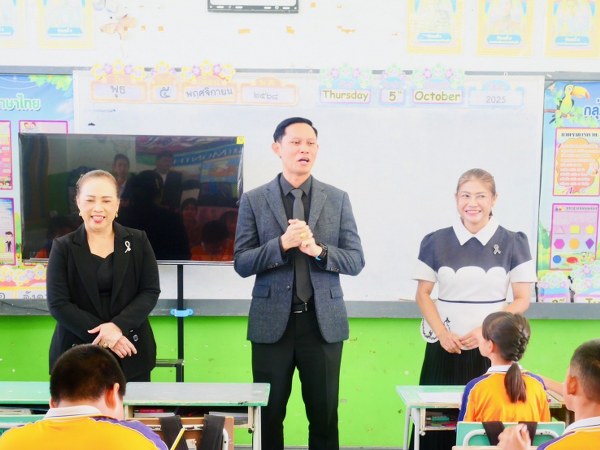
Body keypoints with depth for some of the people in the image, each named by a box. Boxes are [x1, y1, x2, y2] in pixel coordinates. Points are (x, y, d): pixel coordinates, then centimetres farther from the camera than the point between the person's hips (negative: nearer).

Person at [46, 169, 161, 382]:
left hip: (130, 351, 1)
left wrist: (118, 326, -18)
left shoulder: (138, 241, 2)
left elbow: (151, 291, -2)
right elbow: (58, 304, -7)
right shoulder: (63, 247, 0)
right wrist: (101, 334, -17)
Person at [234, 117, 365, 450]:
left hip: (323, 321, 1)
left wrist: (318, 250, -17)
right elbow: (242, 264, -3)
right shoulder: (254, 200, 1)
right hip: (272, 322, 0)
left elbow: (356, 260, 1)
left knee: (324, 415, 11)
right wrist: (282, 244, -19)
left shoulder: (338, 199, 3)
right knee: (269, 415, 11)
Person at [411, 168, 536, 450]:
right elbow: (422, 294, 6)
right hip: (446, 347, 1)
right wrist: (442, 333, -9)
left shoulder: (513, 244, 1)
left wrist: (487, 330, -12)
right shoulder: (436, 242, 4)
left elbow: (522, 300, 2)